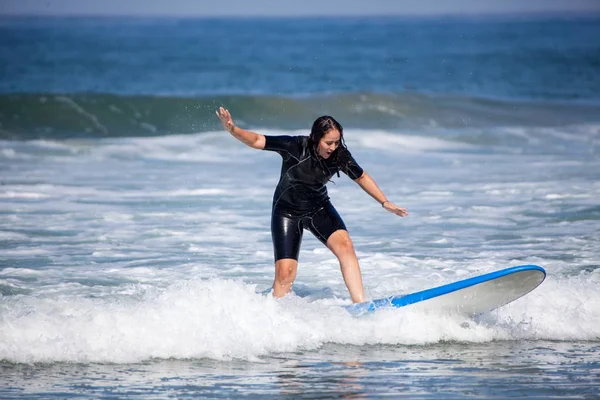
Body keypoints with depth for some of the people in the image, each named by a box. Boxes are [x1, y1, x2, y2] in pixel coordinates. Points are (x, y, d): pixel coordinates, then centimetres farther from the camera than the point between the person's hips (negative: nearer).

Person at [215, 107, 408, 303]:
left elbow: (361, 177, 2)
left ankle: (360, 304, -22)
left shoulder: (340, 155, -14)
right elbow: (257, 141, -27)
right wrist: (232, 129, -45)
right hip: (287, 211, -3)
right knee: (285, 272, -11)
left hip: (319, 208, 3)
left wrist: (385, 202, 2)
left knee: (344, 245, -23)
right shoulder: (295, 147, -25)